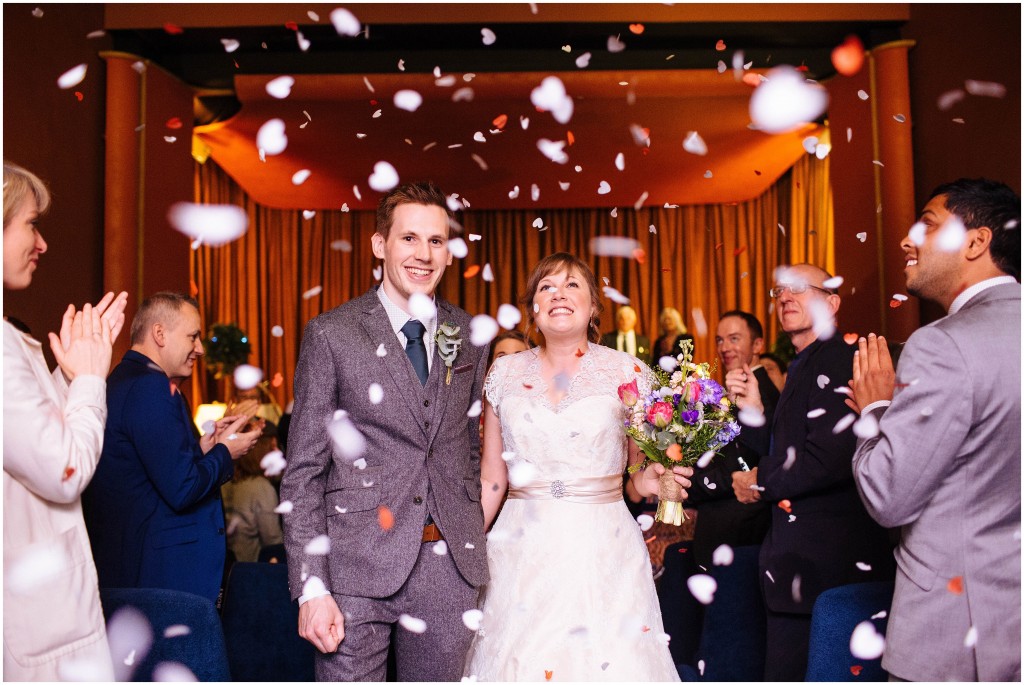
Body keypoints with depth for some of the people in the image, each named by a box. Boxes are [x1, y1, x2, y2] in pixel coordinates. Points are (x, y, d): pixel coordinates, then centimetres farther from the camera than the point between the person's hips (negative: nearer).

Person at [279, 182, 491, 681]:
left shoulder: (470, 336, 7)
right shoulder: (331, 334, -4)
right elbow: (303, 472, -5)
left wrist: (474, 543, 13)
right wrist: (311, 588, -10)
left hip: (450, 566, 4)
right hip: (358, 567, -3)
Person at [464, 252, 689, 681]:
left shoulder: (628, 372, -1)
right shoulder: (505, 374, 5)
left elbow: (640, 470, 7)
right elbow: (491, 479, 8)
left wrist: (645, 481, -14)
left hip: (603, 552, -1)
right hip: (522, 551, 2)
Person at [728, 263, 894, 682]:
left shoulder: (836, 359, -14)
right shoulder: (801, 368, 16)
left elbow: (828, 459, -25)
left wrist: (760, 482, -9)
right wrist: (752, 408, 1)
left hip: (822, 562, -10)